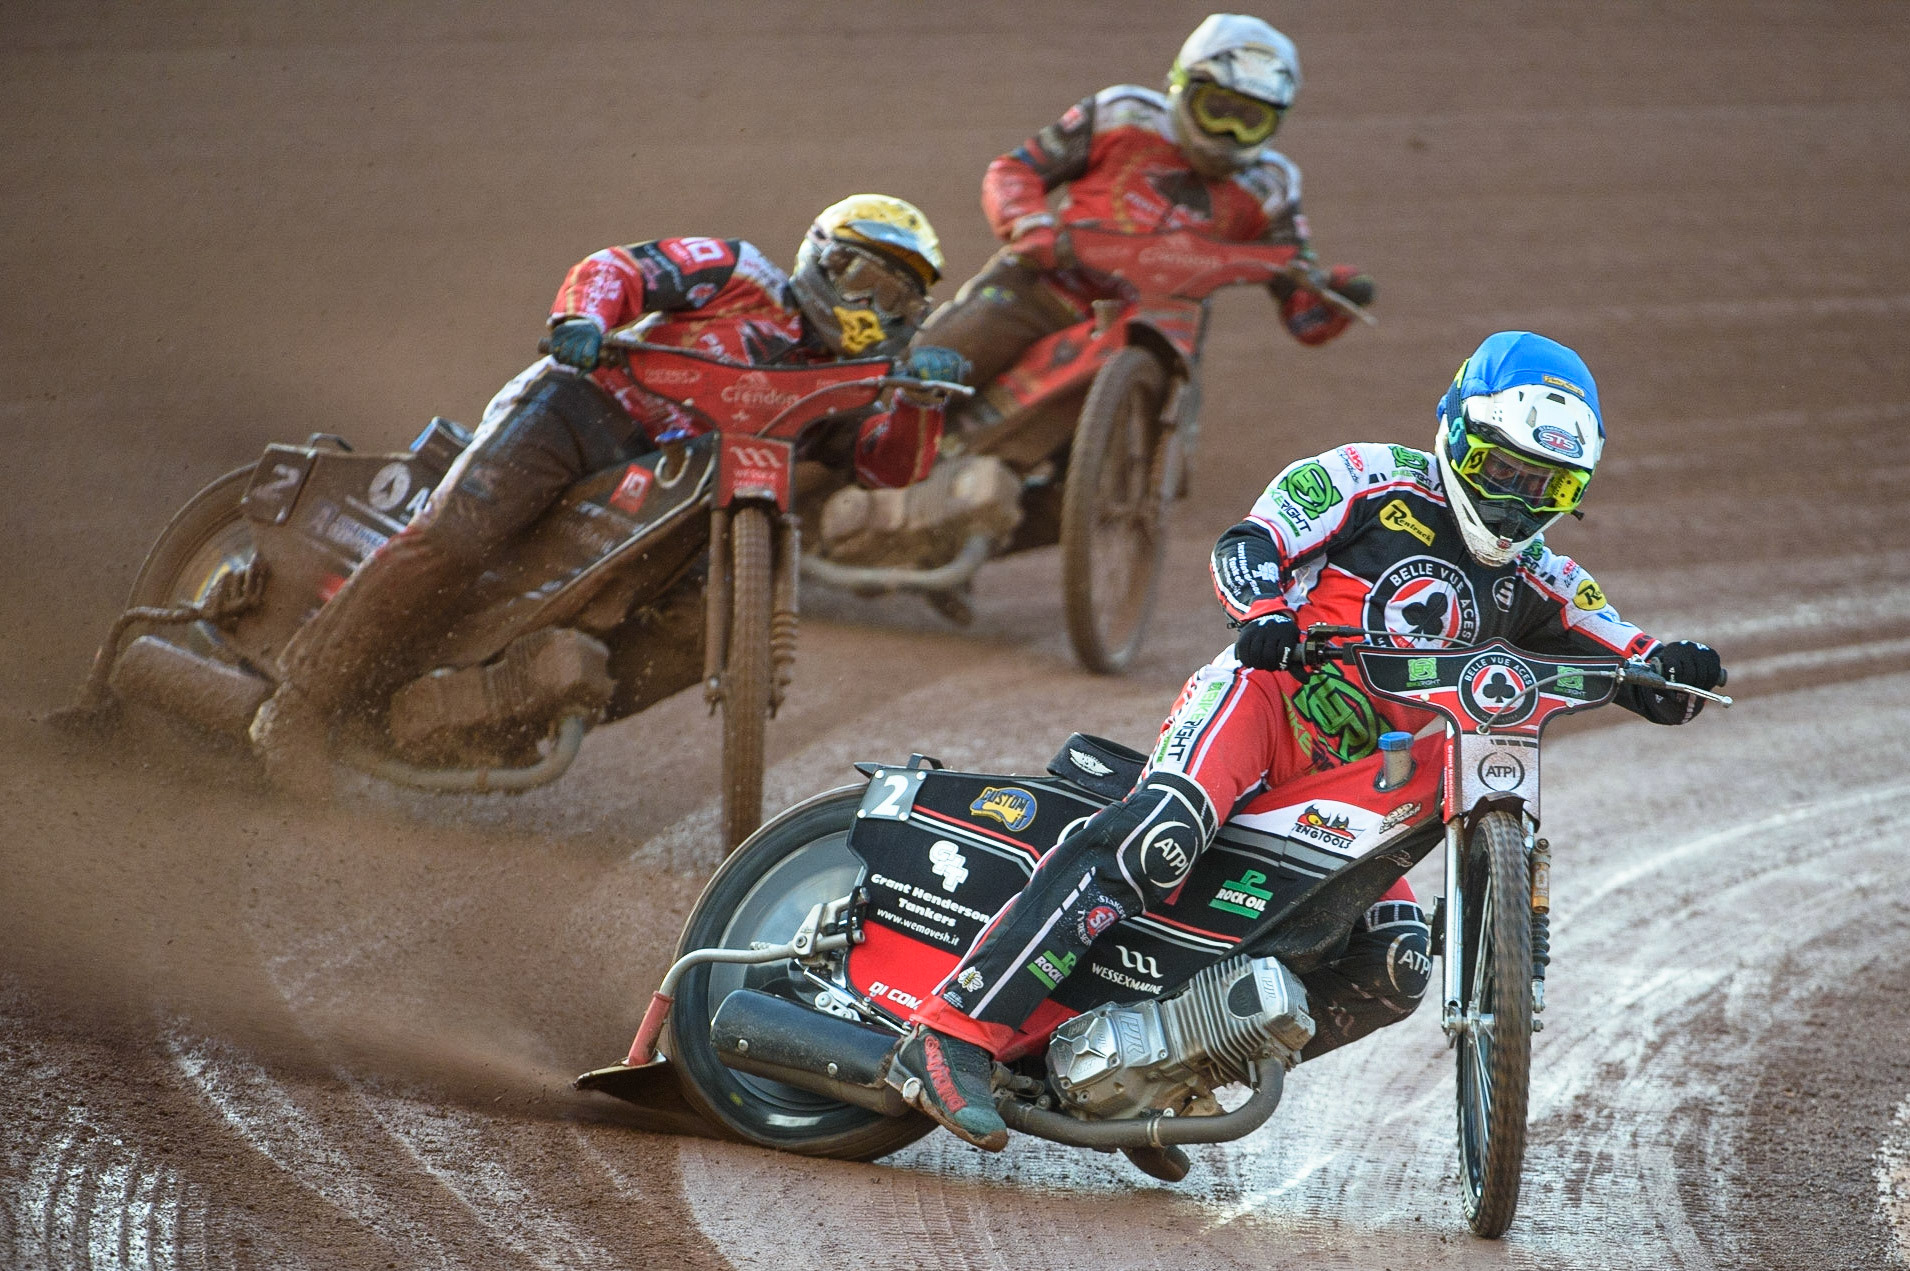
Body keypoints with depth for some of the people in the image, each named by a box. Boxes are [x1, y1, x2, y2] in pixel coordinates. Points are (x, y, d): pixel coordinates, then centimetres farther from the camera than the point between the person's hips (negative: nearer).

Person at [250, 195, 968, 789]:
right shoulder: (739, 273, 6)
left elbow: (892, 465, 6)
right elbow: (620, 268, -2)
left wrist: (921, 395, -13)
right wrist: (583, 315, -25)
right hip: (578, 407, -7)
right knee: (452, 542, -24)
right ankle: (301, 706, -22)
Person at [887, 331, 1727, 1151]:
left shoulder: (1534, 581, 19)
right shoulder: (1372, 478, 5)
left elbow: (1629, 667, 15)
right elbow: (1247, 545, -5)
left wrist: (1672, 672, -10)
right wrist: (1265, 612, -27)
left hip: (1349, 789, 7)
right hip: (1266, 698, -6)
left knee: (1395, 971, -11)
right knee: (1160, 837, -34)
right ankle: (955, 1035, -41)